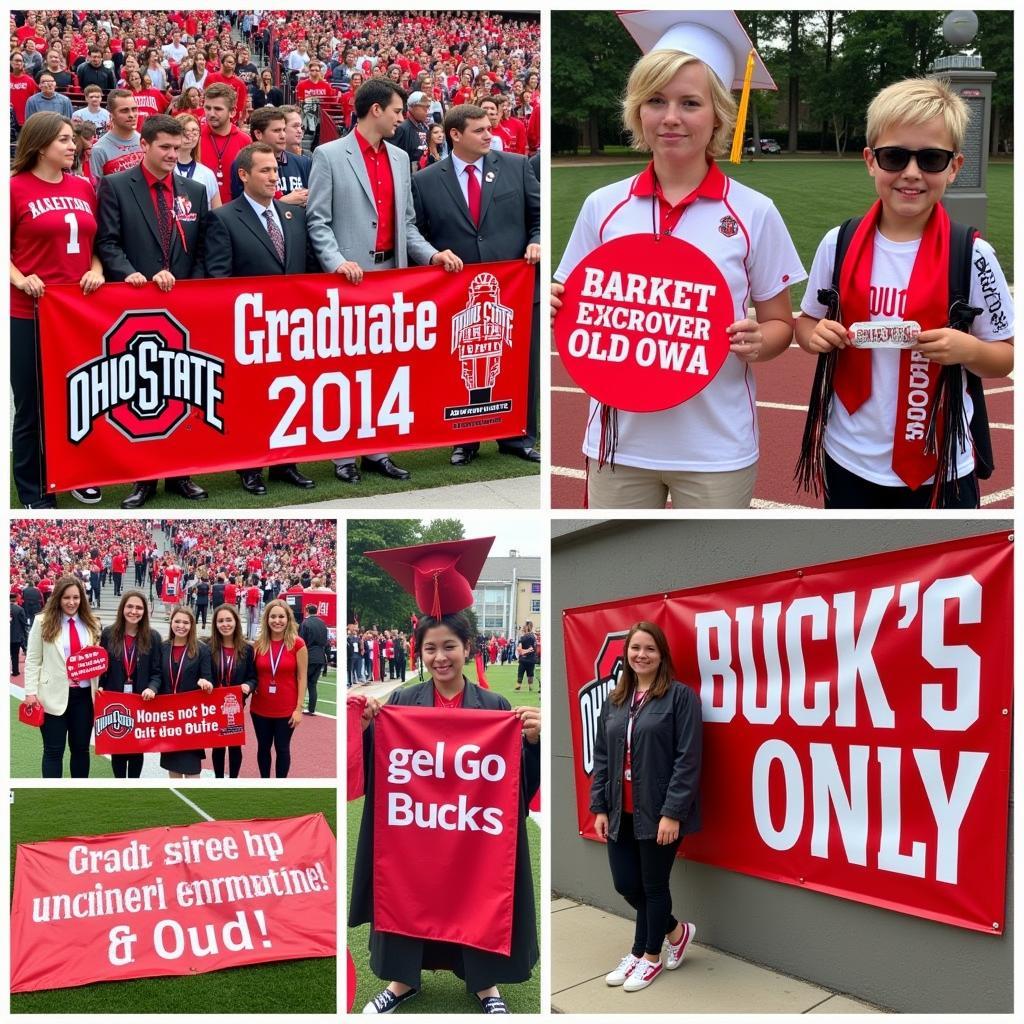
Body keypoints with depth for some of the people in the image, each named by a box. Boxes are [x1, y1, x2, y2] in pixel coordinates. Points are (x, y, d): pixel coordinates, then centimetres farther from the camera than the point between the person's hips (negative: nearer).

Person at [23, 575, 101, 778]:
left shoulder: (91, 624, 9)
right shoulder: (43, 622, -1)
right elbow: (33, 660, -2)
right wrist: (31, 692, -10)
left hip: (84, 694, 4)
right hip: (54, 695, -3)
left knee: (81, 747, 12)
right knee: (54, 750, 2)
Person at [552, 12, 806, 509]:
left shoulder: (754, 213, -3)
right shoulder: (602, 207, 3)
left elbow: (780, 324, 5)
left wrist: (757, 342, -16)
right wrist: (559, 309, -10)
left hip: (716, 449, -1)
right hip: (620, 441, 2)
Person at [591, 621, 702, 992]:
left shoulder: (681, 697, -9)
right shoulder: (614, 700, 10)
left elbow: (688, 760, -13)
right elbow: (601, 758, 12)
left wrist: (673, 812, -18)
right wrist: (599, 807, 6)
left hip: (658, 812, -6)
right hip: (621, 812, 6)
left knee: (653, 885, 8)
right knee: (626, 884, 10)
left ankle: (650, 956, 28)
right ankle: (675, 931, 34)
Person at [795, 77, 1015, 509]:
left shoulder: (971, 257, -9)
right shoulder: (839, 244, -3)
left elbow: (1005, 357, -1)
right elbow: (806, 321, 10)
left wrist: (967, 349, -22)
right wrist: (815, 335, -12)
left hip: (939, 469, -2)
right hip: (850, 461, 2)